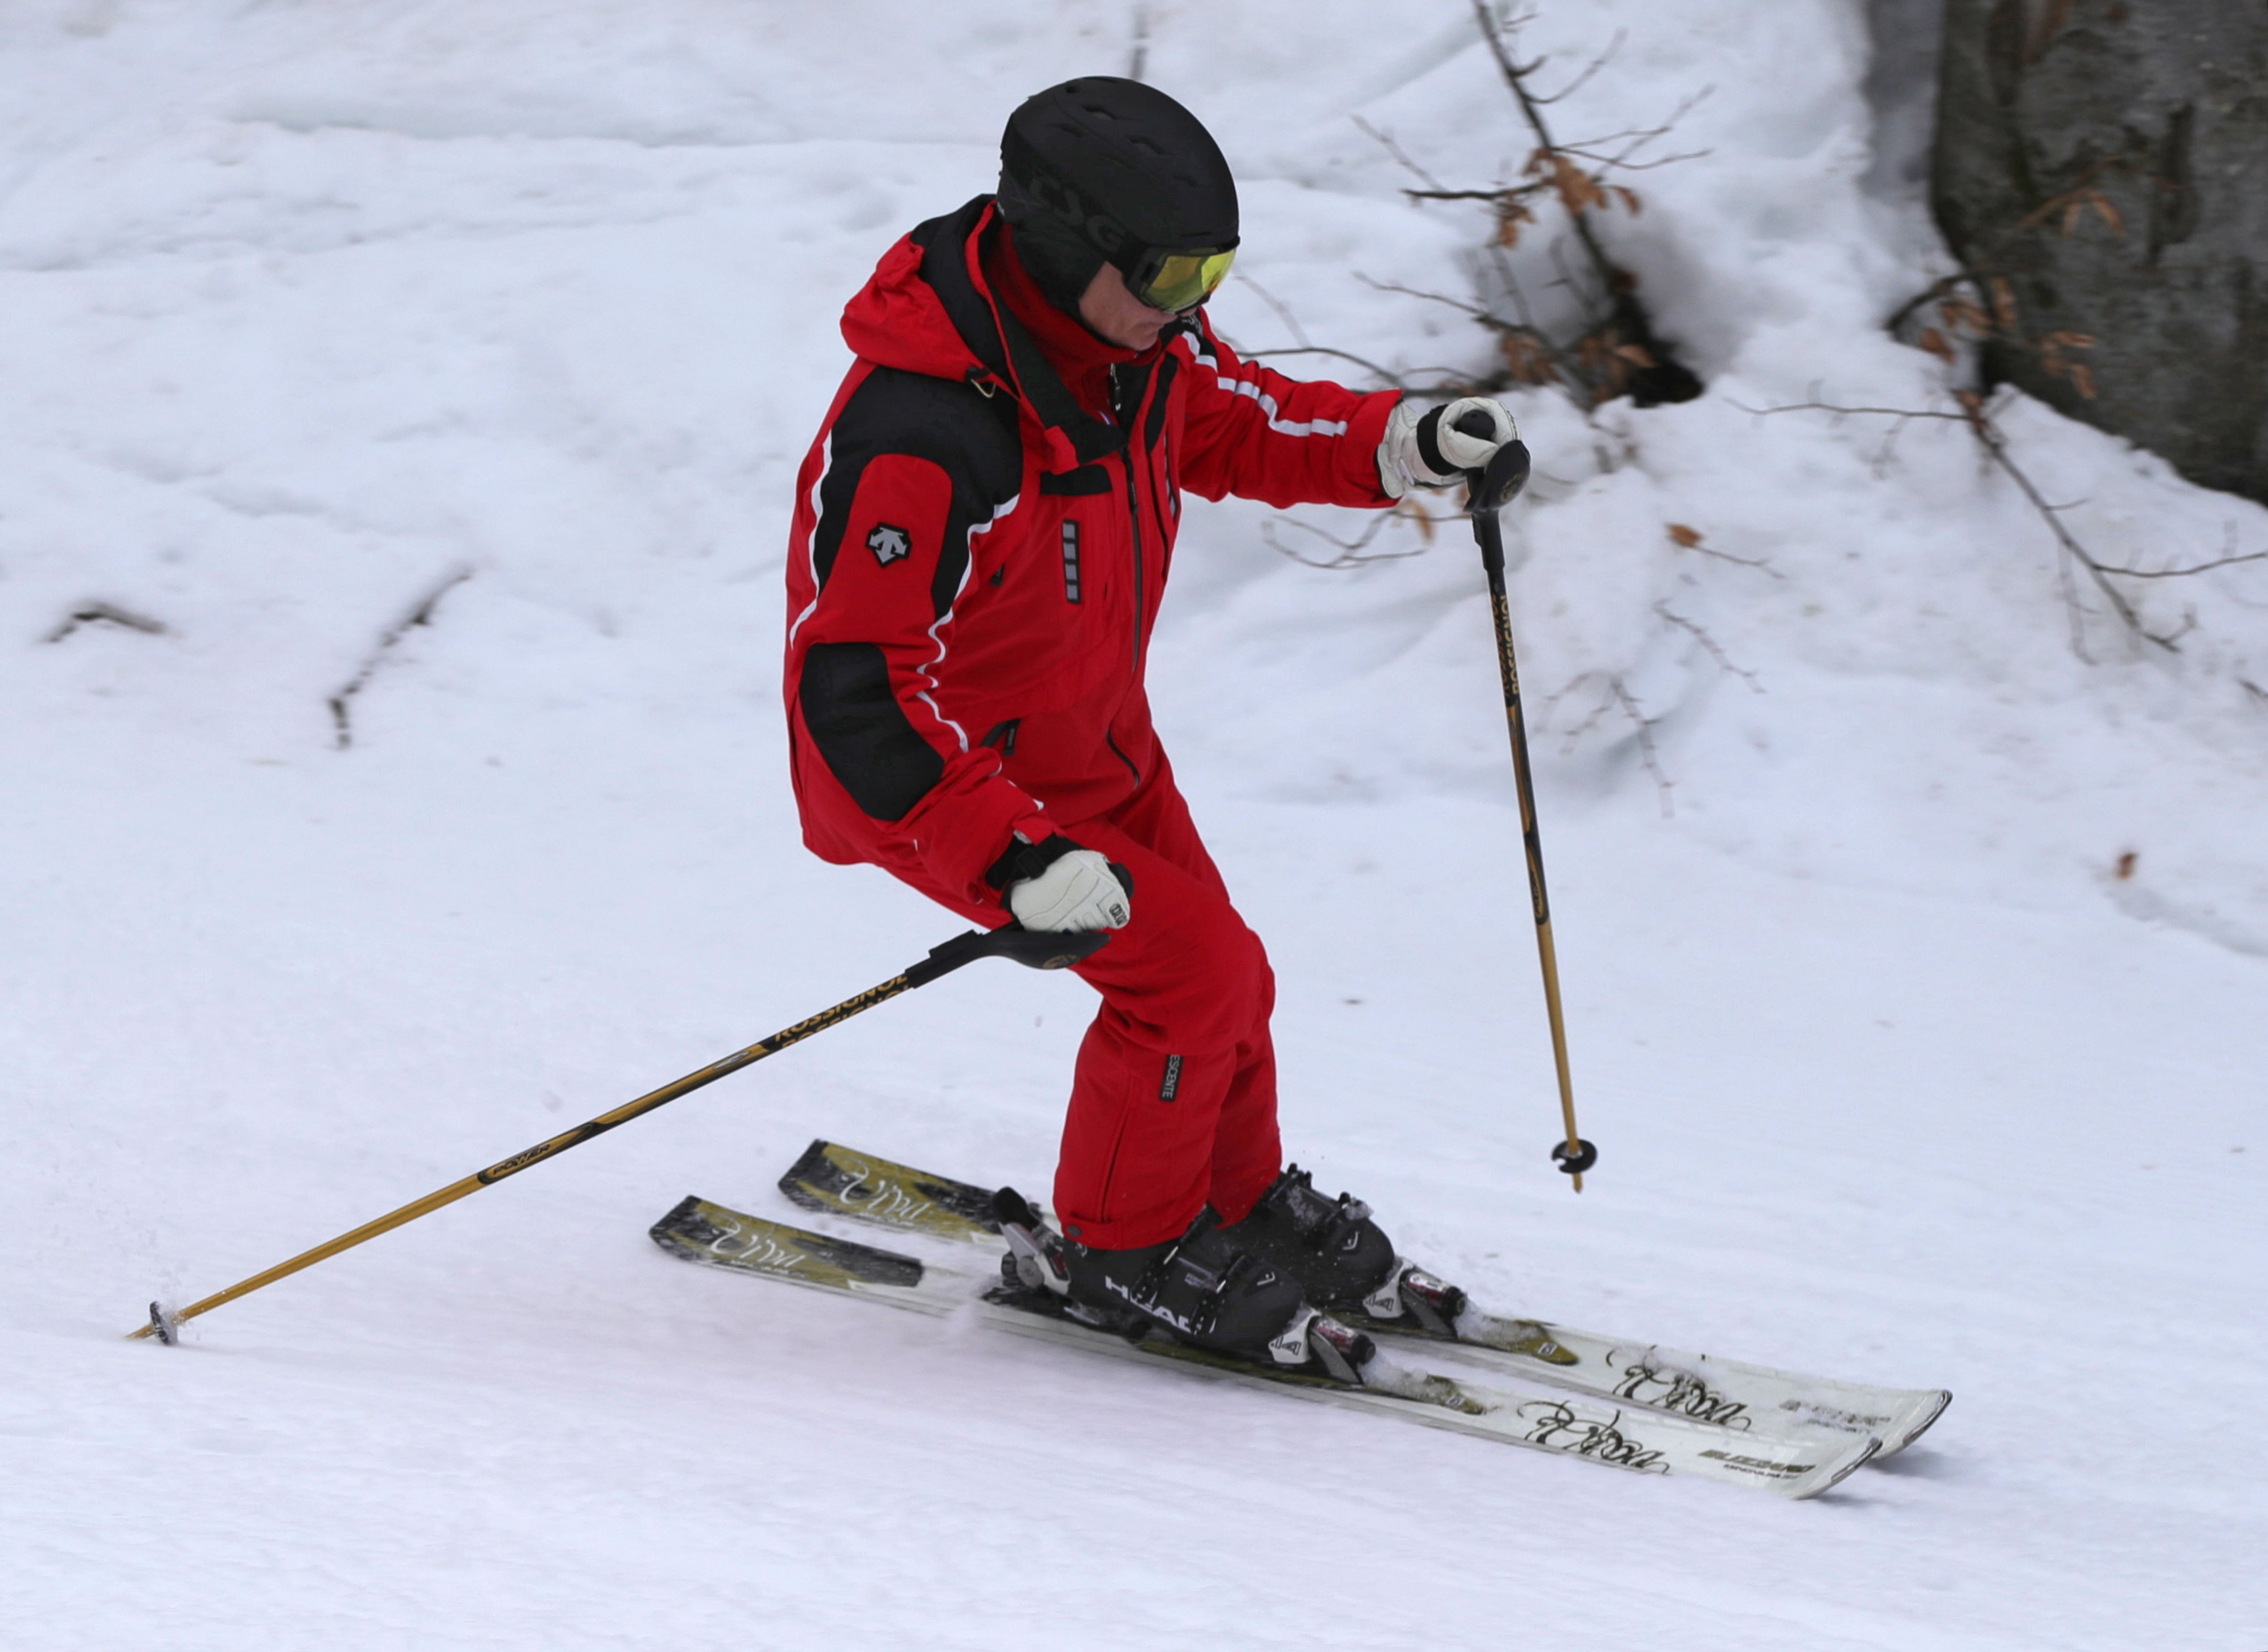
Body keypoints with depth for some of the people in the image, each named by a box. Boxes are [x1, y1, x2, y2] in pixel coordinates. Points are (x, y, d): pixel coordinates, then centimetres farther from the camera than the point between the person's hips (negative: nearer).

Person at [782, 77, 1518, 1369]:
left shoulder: (1136, 338, -12)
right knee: (1186, 969, -14)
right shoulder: (918, 437, -38)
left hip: (1097, 739, 8)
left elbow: (1228, 420, 11)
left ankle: (1240, 1204, 41)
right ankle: (1128, 1253, 9)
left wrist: (1399, 446, -6)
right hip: (941, 775, -8)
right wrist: (1018, 863, -41)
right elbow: (855, 688, -35)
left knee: (1222, 978, 14)